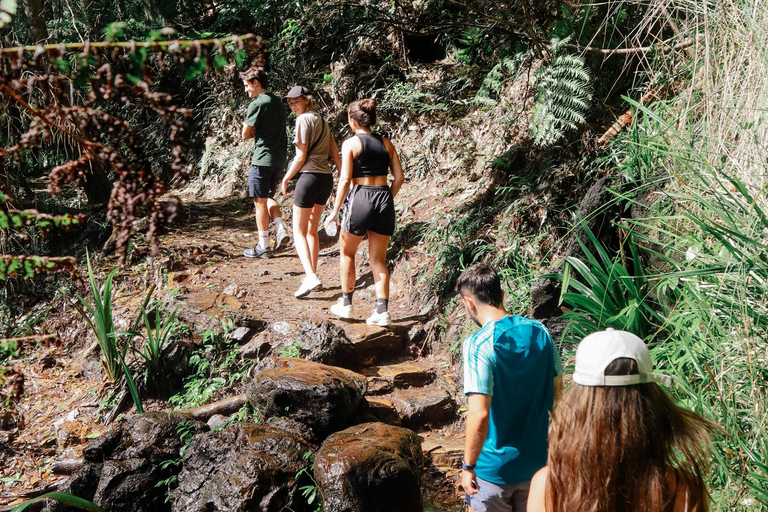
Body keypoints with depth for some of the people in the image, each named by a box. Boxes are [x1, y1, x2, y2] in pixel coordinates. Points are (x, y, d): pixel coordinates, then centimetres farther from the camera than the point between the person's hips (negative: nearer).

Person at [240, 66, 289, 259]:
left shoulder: (257, 104, -11)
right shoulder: (278, 102, 14)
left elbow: (245, 135, -8)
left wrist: (253, 132, 11)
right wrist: (257, 131, 4)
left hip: (263, 158, -8)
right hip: (279, 158, 8)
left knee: (260, 201, -1)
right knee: (268, 197, 21)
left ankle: (263, 246, 3)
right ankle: (280, 229, 4)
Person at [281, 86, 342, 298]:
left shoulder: (304, 119, -8)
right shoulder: (322, 121, 17)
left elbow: (301, 156, -10)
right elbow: (335, 154, 15)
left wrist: (286, 178, 0)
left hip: (309, 176, -8)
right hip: (326, 178, 8)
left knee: (299, 232, -3)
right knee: (312, 230, 18)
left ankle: (311, 276, -17)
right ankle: (311, 275, 19)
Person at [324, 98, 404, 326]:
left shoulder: (351, 143, -5)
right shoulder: (386, 143, 9)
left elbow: (345, 180, -10)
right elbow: (399, 177, 7)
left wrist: (335, 210, -4)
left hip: (361, 198, -4)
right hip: (384, 199, 4)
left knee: (347, 252, 18)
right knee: (378, 259, 12)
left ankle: (346, 304, 22)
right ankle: (383, 311, 6)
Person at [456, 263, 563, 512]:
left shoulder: (478, 345, -22)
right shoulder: (539, 332, -3)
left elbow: (479, 414, -27)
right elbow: (557, 394, 6)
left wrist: (468, 466, -16)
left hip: (494, 468, -5)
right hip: (538, 462, 5)